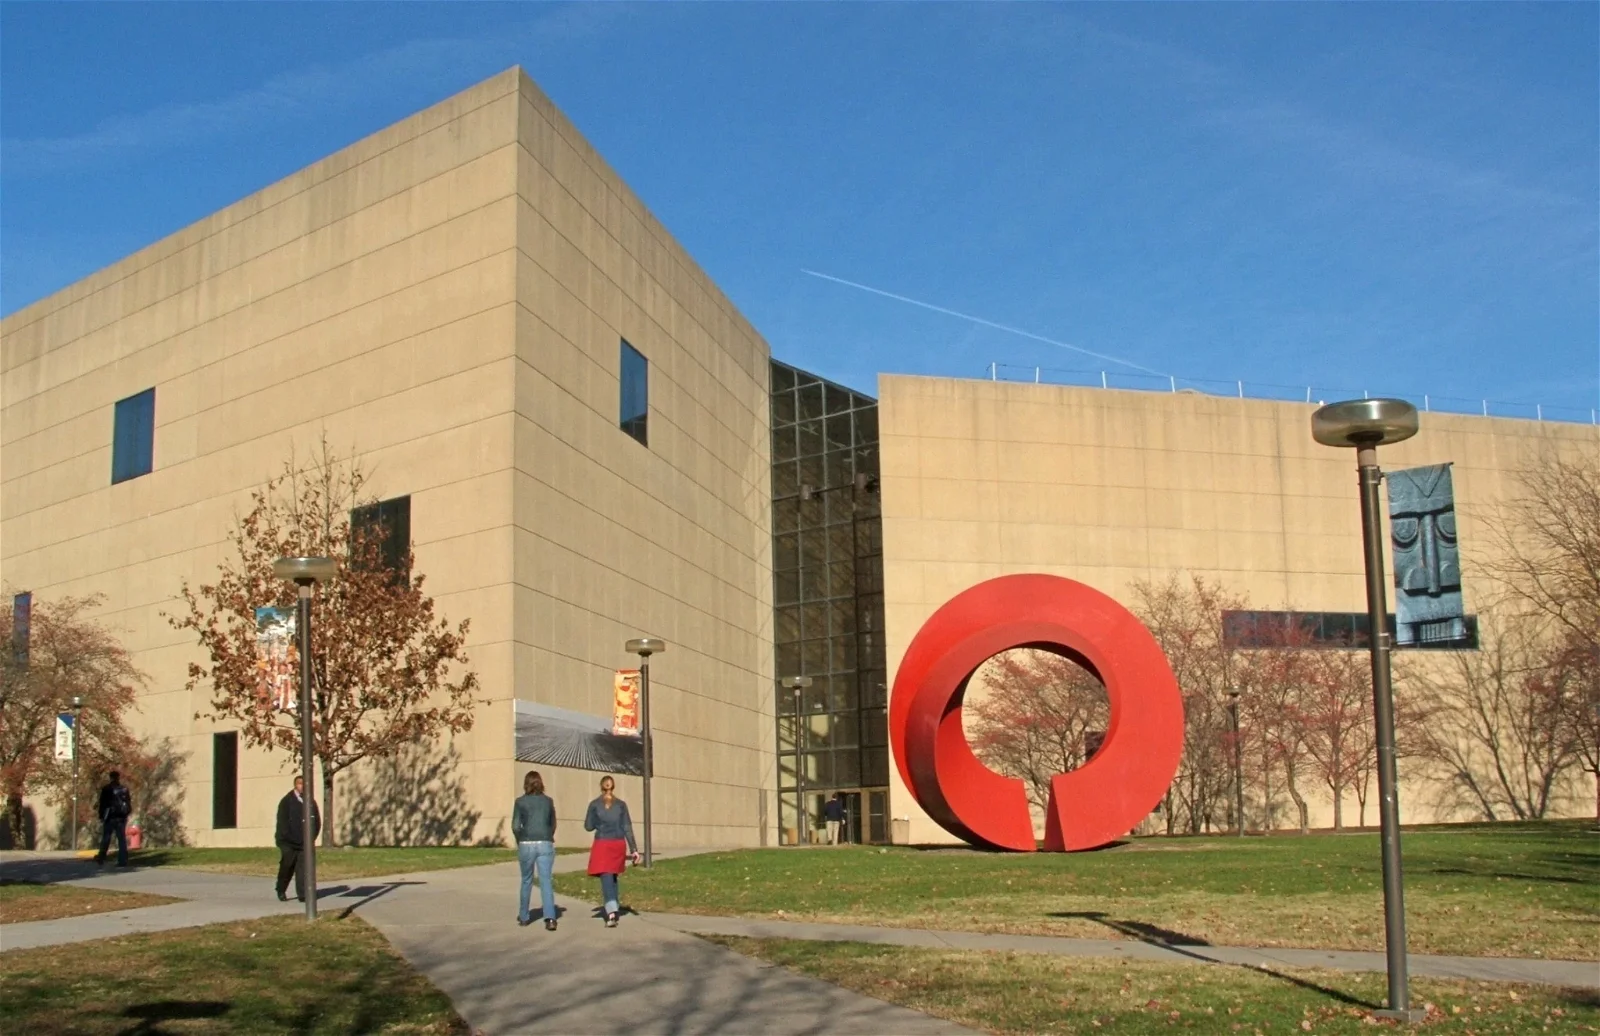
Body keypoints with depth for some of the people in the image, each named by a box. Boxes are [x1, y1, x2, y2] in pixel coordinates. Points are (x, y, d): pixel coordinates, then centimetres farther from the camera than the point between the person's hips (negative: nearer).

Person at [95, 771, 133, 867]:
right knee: (122, 839, 2)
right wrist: (127, 813, 17)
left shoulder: (106, 789, -4)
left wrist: (101, 816, 0)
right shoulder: (124, 789, 7)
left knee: (105, 839, 7)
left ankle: (101, 859, 12)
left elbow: (103, 804, -5)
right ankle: (123, 861, -3)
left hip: (110, 817, -3)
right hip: (122, 817, 3)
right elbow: (129, 802, 10)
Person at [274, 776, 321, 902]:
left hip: (305, 843, 3)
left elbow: (317, 821, 11)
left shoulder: (310, 802, 6)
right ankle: (281, 891, 25)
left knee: (303, 868, -6)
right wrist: (289, 839, -13)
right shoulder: (286, 801, -5)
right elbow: (282, 822, -9)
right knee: (286, 867, 4)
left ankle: (303, 894, -7)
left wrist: (311, 837, 1)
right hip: (288, 843, -3)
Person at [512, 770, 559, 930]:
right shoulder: (548, 801, 6)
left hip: (527, 845, -1)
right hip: (545, 844, 1)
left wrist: (520, 841, 9)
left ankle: (524, 917, 28)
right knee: (546, 881, -2)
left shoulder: (521, 802, -2)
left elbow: (515, 826, -6)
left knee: (526, 881, 15)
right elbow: (553, 825, 12)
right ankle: (550, 918, -17)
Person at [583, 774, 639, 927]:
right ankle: (614, 907, 27)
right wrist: (634, 849, -2)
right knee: (612, 875, 21)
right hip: (619, 844, 3)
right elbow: (628, 828, -1)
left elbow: (588, 827, 2)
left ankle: (612, 913, -24)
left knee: (606, 877, -9)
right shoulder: (621, 804, 2)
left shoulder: (594, 804, -2)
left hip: (602, 844, -3)